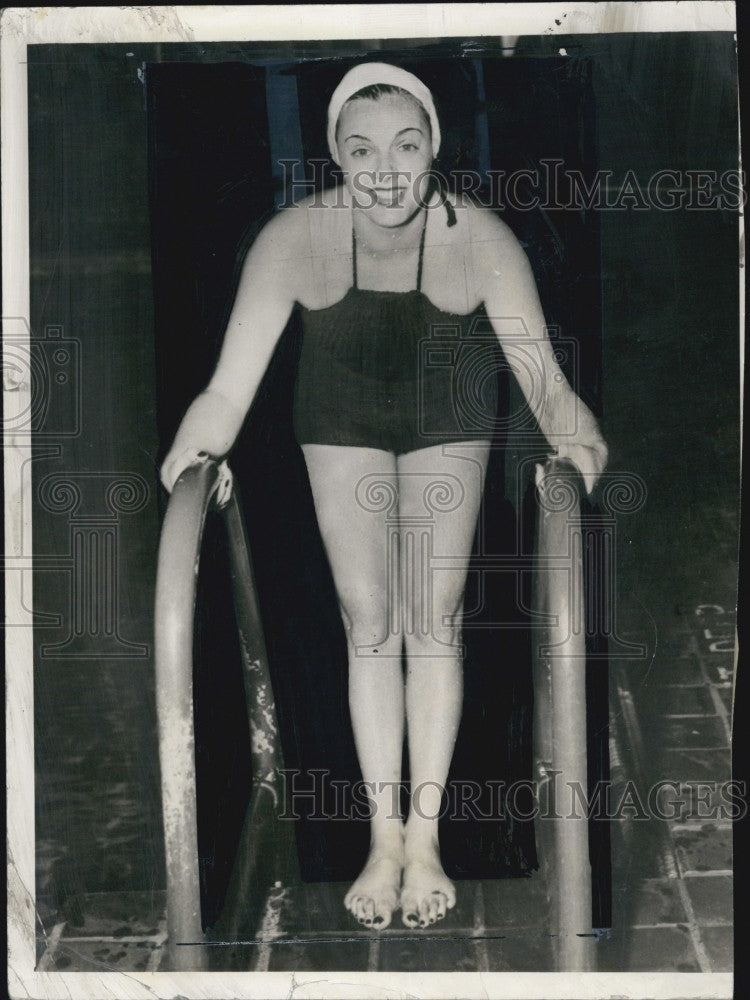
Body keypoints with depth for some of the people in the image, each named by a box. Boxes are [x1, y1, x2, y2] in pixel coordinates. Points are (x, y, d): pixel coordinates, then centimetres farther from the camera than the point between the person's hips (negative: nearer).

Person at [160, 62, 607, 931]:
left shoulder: (481, 238, -29)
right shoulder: (293, 237, -29)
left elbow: (545, 379, -29)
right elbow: (228, 387, -29)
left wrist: (572, 437, -48)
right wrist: (191, 458, -46)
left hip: (448, 412, 0)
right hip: (341, 414, 1)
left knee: (435, 617, -4)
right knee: (368, 621, -1)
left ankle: (424, 838, 7)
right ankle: (384, 837, 9)